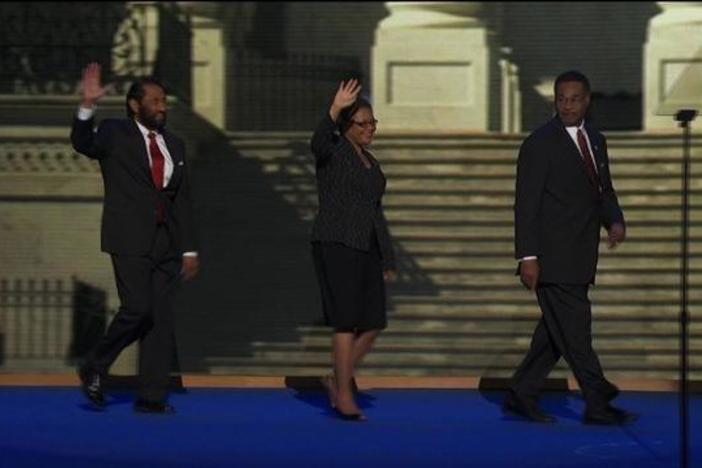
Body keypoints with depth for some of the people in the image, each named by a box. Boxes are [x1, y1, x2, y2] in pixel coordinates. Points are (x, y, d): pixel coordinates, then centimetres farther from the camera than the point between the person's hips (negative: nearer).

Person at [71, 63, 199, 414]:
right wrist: (87, 107, -35)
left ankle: (152, 397, 4)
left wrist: (189, 250, 14)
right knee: (138, 309, -16)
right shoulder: (114, 134, 1)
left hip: (166, 243, 6)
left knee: (161, 318, 1)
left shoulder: (174, 145, 17)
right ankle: (95, 368, 5)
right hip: (130, 240, -6)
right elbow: (82, 143, -19)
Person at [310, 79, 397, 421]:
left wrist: (388, 259, 22)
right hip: (336, 244, -8)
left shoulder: (369, 161, 20)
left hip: (367, 248, 8)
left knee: (374, 323, 2)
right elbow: (318, 142, -29)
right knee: (347, 322, -8)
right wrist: (335, 110, -47)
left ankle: (338, 379, 18)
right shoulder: (334, 150, -3)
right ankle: (344, 397, -2)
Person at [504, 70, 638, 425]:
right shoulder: (540, 144, -9)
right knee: (575, 332, -5)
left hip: (580, 258, 8)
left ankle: (521, 395, 20)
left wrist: (615, 221, 0)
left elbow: (604, 191, 22)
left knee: (556, 331, 11)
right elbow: (526, 204, -11)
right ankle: (598, 405, -2)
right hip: (553, 259, -8)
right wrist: (528, 256, -16)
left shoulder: (595, 140, 14)